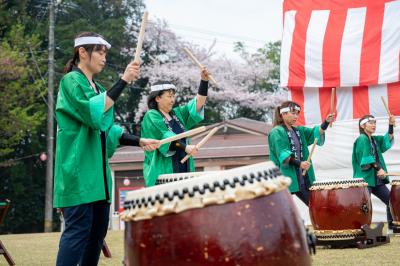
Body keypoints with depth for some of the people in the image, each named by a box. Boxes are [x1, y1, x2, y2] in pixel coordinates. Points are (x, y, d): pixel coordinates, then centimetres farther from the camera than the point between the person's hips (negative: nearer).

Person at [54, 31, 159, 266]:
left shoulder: (97, 87, 19)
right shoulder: (71, 81, -5)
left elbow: (108, 129, 19)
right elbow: (93, 113, -20)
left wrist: (139, 141, 7)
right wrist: (123, 81, -22)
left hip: (97, 170, 9)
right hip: (79, 170, -9)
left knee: (98, 229, 8)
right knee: (78, 229, -13)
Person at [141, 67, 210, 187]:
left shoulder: (177, 113, 17)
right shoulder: (151, 116, -3)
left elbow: (198, 103, 11)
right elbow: (164, 137, -17)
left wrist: (204, 81, -1)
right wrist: (185, 147, -27)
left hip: (183, 170, 7)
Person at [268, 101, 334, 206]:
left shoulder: (299, 130, 15)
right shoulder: (277, 133, -8)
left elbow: (315, 132, 3)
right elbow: (282, 154, -19)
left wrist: (326, 122, -14)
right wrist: (299, 163, -32)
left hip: (302, 178, 8)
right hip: (285, 179, -8)